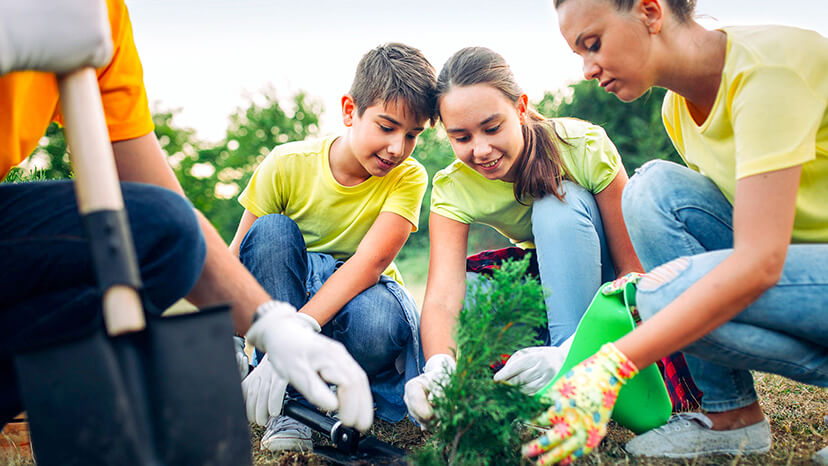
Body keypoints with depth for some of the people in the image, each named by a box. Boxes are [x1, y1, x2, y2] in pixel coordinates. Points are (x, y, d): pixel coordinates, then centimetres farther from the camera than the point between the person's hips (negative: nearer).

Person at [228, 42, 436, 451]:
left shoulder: (407, 178, -15)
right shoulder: (288, 165, -15)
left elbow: (370, 263, -29)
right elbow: (236, 260, -13)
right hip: (286, 295, 2)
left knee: (377, 325, -38)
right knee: (272, 231, -30)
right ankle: (289, 401, -25)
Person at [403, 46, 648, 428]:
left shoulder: (584, 146, -27)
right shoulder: (453, 189, -19)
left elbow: (636, 270, -27)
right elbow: (441, 297, -31)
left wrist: (570, 354, -42)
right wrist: (438, 368, -53)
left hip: (607, 286, -3)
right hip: (545, 287, 3)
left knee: (559, 204, -32)